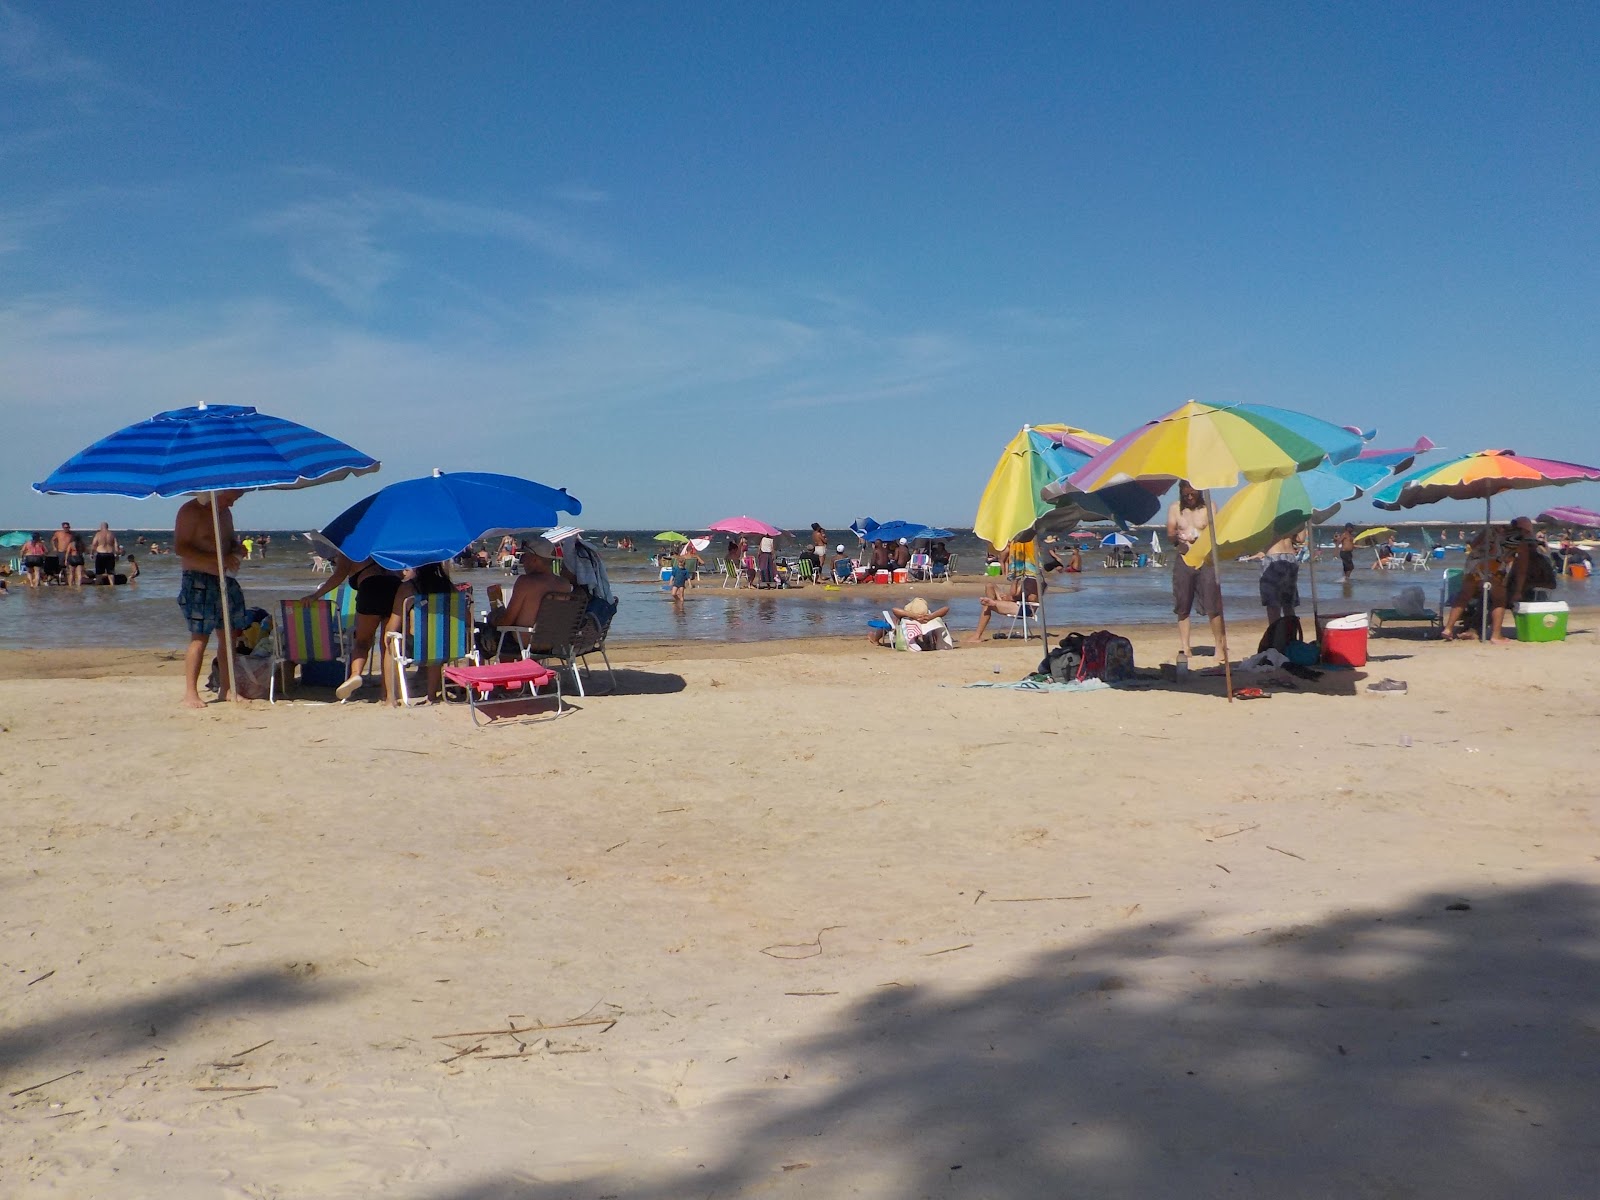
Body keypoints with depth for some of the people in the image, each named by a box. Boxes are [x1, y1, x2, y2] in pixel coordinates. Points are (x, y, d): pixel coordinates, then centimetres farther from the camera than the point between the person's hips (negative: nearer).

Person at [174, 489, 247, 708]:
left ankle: (225, 690, 14)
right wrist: (217, 558, -24)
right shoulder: (191, 512, -9)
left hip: (225, 580, 8)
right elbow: (180, 548, -17)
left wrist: (237, 548, 3)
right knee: (200, 637, -10)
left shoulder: (225, 513, 16)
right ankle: (190, 693, -5)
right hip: (198, 581, -8)